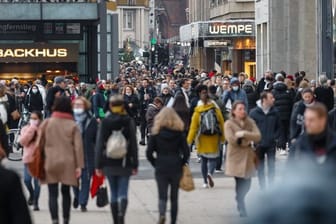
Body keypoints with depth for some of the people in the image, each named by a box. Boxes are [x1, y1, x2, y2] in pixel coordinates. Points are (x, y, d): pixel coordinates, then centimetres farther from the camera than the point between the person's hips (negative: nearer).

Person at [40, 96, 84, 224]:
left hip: (50, 163, -1)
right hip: (68, 164, 1)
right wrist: (79, 165, -3)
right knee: (65, 192, 15)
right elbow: (78, 146, -6)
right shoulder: (73, 125, -2)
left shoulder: (47, 123, 0)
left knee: (53, 194, -2)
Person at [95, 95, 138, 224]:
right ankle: (121, 214, -27)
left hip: (109, 163, 1)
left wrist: (98, 165, 2)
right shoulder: (129, 121, -4)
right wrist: (135, 165, 2)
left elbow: (99, 144, -2)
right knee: (123, 192, -1)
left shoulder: (104, 122, -1)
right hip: (125, 163, -1)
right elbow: (133, 144, -3)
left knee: (113, 194, 12)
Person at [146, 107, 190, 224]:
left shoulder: (156, 132, -3)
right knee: (174, 197, 11)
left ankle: (162, 213, -25)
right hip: (176, 169, 1)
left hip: (161, 169, -1)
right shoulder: (179, 132, -2)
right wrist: (181, 164, 9)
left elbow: (149, 153, -5)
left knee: (162, 196, 3)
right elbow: (186, 152, -4)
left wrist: (156, 164, 8)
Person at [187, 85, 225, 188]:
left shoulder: (197, 111, -7)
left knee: (204, 160, 12)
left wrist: (189, 140, -1)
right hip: (214, 138, -1)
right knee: (213, 158, 4)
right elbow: (221, 123, -1)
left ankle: (205, 182, 13)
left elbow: (193, 127, -6)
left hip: (202, 139, 1)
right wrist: (222, 138, 9)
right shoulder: (216, 109, -5)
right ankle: (210, 173, -26)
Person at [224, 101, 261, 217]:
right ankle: (242, 208, 1)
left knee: (247, 184, 8)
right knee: (240, 184, -6)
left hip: (248, 158, 4)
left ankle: (240, 201, 32)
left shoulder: (250, 122, 8)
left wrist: (244, 134, -17)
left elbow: (258, 136, -4)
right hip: (236, 158, -4)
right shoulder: (229, 124, -3)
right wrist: (248, 141, -9)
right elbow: (231, 139, -16)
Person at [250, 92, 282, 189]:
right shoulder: (254, 112, -6)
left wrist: (275, 137, -5)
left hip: (271, 144, 1)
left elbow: (279, 127, 6)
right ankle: (262, 187, 14)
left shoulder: (275, 112, -1)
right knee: (260, 167, 7)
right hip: (259, 144, -1)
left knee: (271, 166, 2)